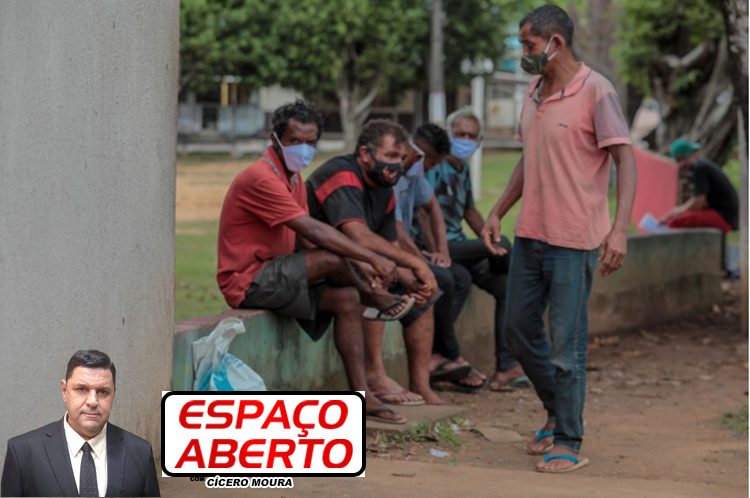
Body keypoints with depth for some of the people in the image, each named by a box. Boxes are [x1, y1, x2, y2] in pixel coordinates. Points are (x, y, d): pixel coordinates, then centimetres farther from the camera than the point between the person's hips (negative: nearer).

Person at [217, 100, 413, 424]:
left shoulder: (293, 178, 13)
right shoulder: (262, 178, -20)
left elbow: (308, 240, 11)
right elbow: (312, 231, -26)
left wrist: (357, 263, -5)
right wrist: (371, 259, -25)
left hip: (274, 277, 10)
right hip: (247, 281, -10)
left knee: (346, 299, -7)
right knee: (330, 259, -26)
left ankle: (361, 395, -8)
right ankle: (372, 296, 6)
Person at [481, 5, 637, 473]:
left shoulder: (596, 92, -13)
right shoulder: (534, 91, 12)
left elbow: (626, 160, -16)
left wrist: (620, 228, -25)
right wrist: (497, 213, 17)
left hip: (574, 240, -8)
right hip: (529, 235, 8)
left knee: (566, 343, -5)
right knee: (519, 329, 15)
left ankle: (570, 444, 5)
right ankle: (558, 413, 33)